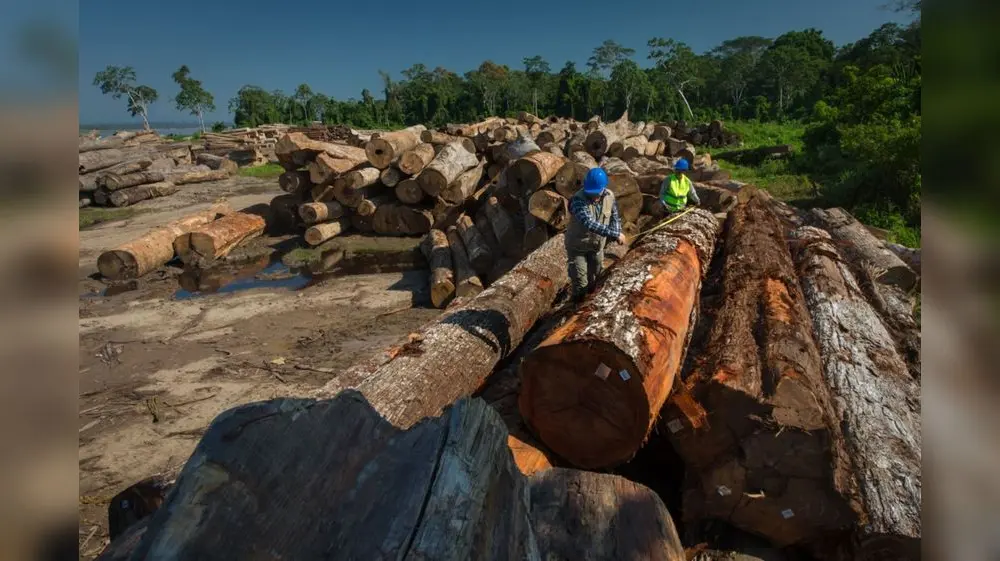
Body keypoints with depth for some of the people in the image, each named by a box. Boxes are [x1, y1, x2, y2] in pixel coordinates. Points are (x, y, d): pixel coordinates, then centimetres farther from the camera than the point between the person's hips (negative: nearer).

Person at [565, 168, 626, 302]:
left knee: (594, 281, 22)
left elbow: (615, 217, 4)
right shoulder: (578, 199, -32)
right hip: (577, 247, -5)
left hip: (597, 246, 5)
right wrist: (614, 234, -44)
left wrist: (616, 233, -17)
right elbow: (589, 223, -44)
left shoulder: (609, 196, -12)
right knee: (580, 284, 0)